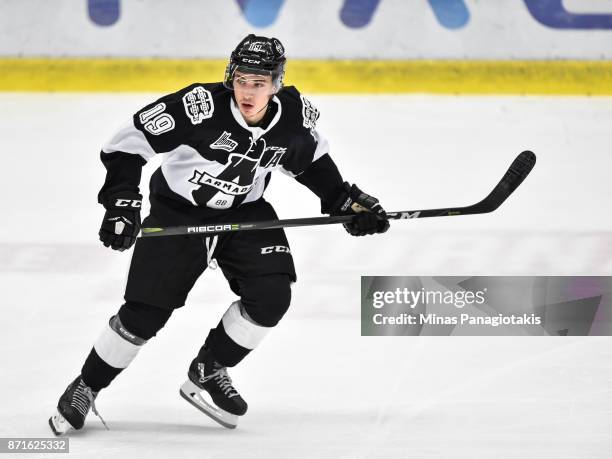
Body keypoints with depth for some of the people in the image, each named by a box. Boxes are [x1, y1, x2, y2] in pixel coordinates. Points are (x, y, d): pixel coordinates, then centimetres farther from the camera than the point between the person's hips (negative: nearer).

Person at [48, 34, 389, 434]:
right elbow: (129, 141, -23)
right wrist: (122, 201, -29)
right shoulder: (201, 106, -29)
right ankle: (85, 388, 17)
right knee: (145, 313, -6)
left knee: (271, 296, -15)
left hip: (245, 212, 4)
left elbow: (311, 159, 9)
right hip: (178, 211, -4)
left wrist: (347, 200, 2)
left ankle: (207, 374, 8)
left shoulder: (295, 114, -14)